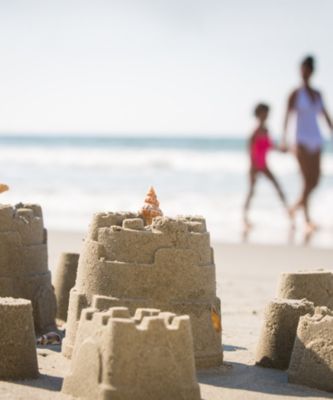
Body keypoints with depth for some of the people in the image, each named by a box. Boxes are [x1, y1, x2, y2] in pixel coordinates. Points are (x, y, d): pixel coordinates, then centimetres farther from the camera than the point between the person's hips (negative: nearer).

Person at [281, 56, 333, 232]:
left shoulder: (317, 94, 13)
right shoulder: (295, 94, -3)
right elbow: (287, 117, -12)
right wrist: (284, 140, -23)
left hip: (316, 140, 6)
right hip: (302, 140, -6)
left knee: (315, 181, 4)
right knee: (307, 180, -13)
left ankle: (296, 207, 26)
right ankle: (307, 219, -8)